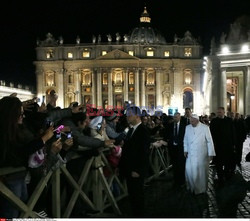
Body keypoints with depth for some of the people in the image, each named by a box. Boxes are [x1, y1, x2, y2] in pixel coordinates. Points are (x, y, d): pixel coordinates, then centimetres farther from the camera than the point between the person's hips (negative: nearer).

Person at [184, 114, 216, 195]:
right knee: (189, 171, 4)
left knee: (201, 172, 5)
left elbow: (209, 141, -7)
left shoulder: (205, 128, -9)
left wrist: (210, 154, -8)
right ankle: (191, 187, 23)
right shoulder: (187, 127, 4)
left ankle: (201, 189, 23)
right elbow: (185, 140, 14)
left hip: (202, 155, -3)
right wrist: (185, 150, 5)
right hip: (190, 155, 4)